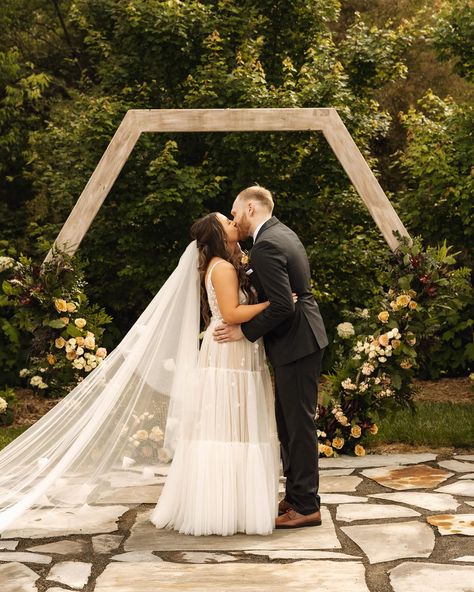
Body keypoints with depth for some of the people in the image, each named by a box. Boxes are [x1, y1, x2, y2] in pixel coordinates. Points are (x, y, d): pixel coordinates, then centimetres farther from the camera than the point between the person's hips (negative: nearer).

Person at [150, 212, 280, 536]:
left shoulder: (228, 266, 18)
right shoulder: (223, 268, -12)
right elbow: (231, 314, -20)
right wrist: (273, 303, -19)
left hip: (237, 355, 10)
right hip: (230, 355, -10)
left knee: (231, 429, 11)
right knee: (229, 429, -7)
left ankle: (232, 501, 17)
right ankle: (226, 507, -2)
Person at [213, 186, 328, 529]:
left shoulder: (266, 246, -19)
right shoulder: (282, 233, 13)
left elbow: (282, 305, -25)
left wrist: (245, 330, -16)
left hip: (295, 342, -11)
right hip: (300, 338, 11)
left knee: (299, 423, -3)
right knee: (288, 422, 17)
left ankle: (306, 507, 5)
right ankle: (295, 496, 26)